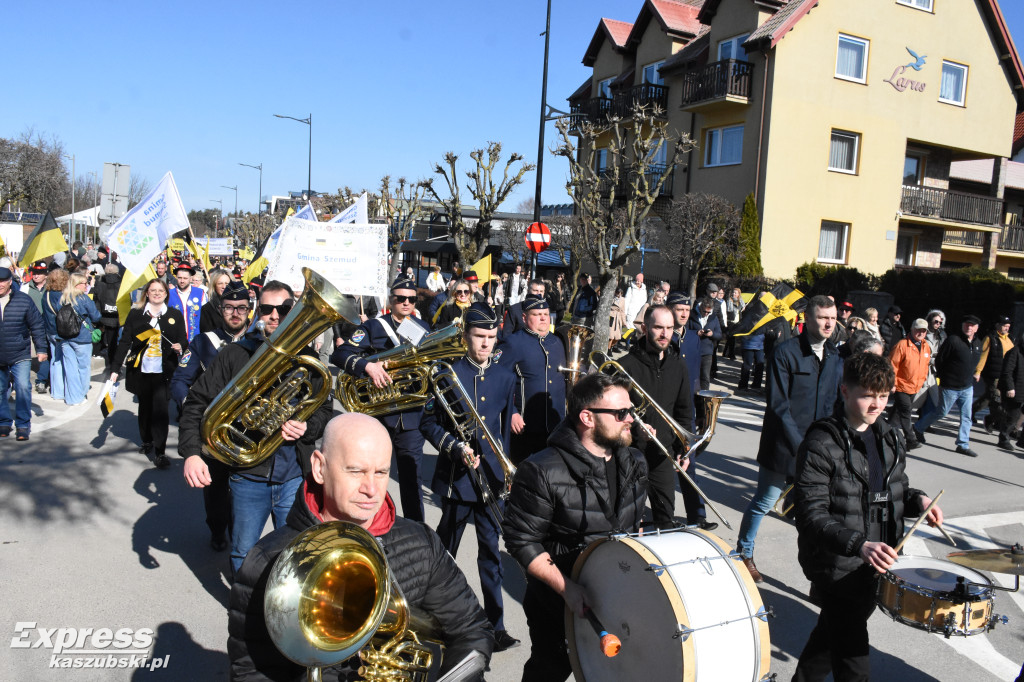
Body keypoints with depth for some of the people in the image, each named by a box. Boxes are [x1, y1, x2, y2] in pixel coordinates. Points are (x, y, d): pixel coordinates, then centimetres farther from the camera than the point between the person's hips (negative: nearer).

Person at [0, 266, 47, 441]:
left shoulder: (23, 300, -2)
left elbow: (36, 326, 3)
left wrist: (41, 348, 1)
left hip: (20, 356, -2)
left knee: (23, 388, -8)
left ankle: (23, 425, 4)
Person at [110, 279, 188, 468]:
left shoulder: (175, 315, 6)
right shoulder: (135, 314, 6)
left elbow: (183, 340, 11)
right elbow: (125, 342, 5)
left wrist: (180, 347, -13)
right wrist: (115, 368, 0)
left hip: (163, 372, -2)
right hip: (140, 370, 2)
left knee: (160, 408, -10)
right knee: (145, 407, 13)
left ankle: (159, 451, -5)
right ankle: (147, 441, 34)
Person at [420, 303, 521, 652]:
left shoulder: (505, 378, 6)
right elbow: (428, 423, -4)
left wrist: (504, 471, 13)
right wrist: (456, 446, -17)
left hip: (492, 476, 3)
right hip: (456, 476, -2)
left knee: (491, 548, 6)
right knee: (446, 548, 13)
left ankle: (495, 624, 16)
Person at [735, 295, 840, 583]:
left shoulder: (834, 357, 8)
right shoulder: (786, 352, -11)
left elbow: (833, 403, 12)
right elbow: (778, 404, -15)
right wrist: (799, 446, -19)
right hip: (783, 446, -5)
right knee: (763, 502, 8)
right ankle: (744, 554, 27)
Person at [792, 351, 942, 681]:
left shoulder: (889, 438, 6)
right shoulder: (821, 444, -18)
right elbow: (812, 515, -22)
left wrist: (918, 500, -2)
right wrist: (859, 545, -35)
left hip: (872, 566, 7)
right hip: (836, 568, -7)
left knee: (832, 633, 25)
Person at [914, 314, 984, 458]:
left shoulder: (978, 344, 5)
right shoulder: (953, 340, -16)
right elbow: (939, 360, -11)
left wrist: (972, 376, 10)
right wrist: (944, 377, -3)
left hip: (967, 387, 6)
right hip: (950, 387, -6)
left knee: (966, 416, 6)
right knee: (941, 412, 6)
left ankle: (963, 444, 14)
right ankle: (918, 428, 27)